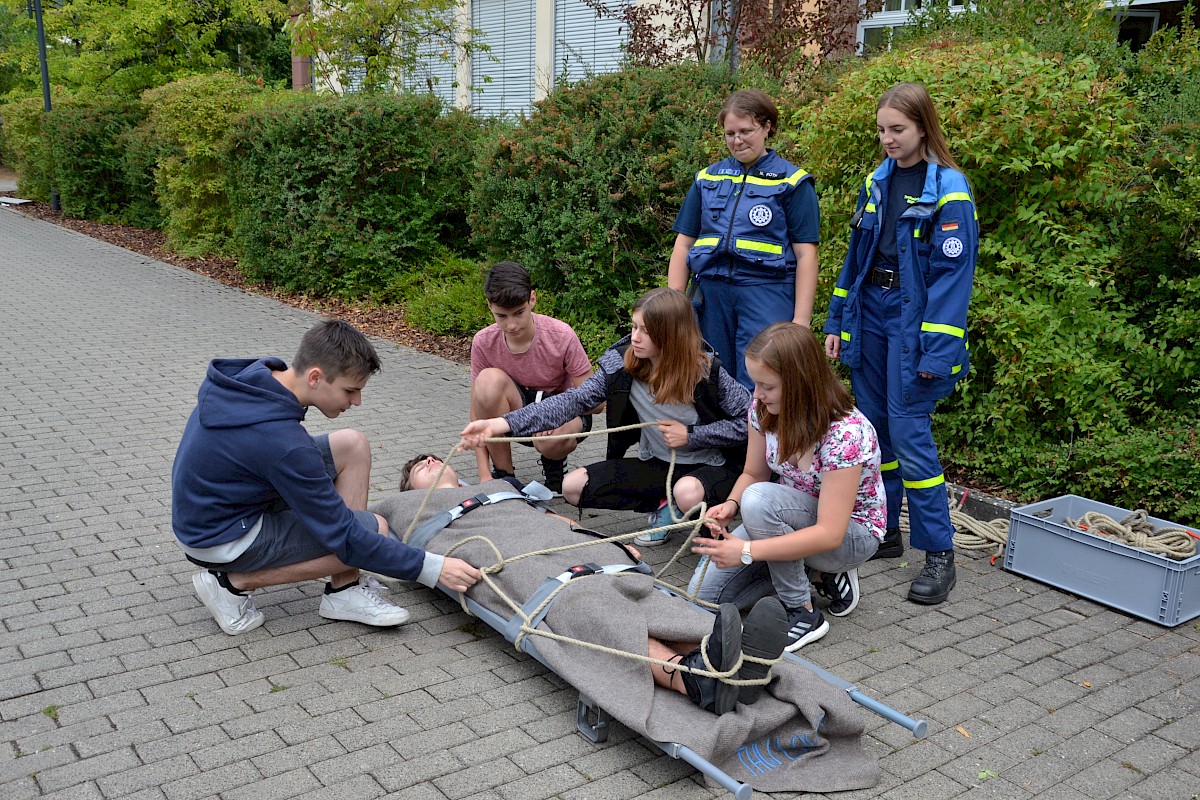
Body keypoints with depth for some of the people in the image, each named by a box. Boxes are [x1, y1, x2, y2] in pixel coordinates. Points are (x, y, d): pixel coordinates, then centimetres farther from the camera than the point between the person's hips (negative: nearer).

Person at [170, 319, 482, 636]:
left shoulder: (253, 374, -8)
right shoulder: (282, 443, -33)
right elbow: (345, 539, -26)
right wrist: (433, 568, -23)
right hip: (219, 538, -9)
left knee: (352, 446, -2)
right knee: (373, 530, -14)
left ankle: (344, 592, 0)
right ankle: (233, 583, -3)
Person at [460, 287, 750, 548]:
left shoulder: (707, 371, -20)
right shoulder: (623, 363, -12)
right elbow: (574, 399, -17)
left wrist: (691, 435, -20)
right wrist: (500, 424, -27)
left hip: (712, 466, -5)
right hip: (657, 464, 5)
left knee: (688, 493, -41)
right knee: (574, 486, -12)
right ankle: (665, 505, 0)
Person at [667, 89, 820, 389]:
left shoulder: (791, 182, 2)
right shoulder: (708, 178, 14)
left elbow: (805, 255, -1)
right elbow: (683, 244, 14)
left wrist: (801, 320, -8)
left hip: (767, 296, -4)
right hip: (711, 295, 4)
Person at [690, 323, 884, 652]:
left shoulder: (845, 433, -32)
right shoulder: (764, 410, -12)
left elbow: (830, 534, -32)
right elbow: (752, 475, 0)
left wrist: (747, 551, -37)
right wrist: (730, 505, -24)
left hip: (850, 534, -7)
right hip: (793, 520, 7)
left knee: (759, 500, -35)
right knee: (703, 592, -7)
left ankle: (803, 614, -16)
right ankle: (818, 573, 8)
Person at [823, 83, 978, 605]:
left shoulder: (948, 190, -11)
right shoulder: (877, 181, 9)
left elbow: (953, 274, -14)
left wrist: (937, 350, -18)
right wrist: (837, 321, 11)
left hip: (913, 318, -7)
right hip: (868, 312, 7)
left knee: (909, 433, -8)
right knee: (873, 425, 12)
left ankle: (939, 553, 4)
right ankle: (883, 532, 26)